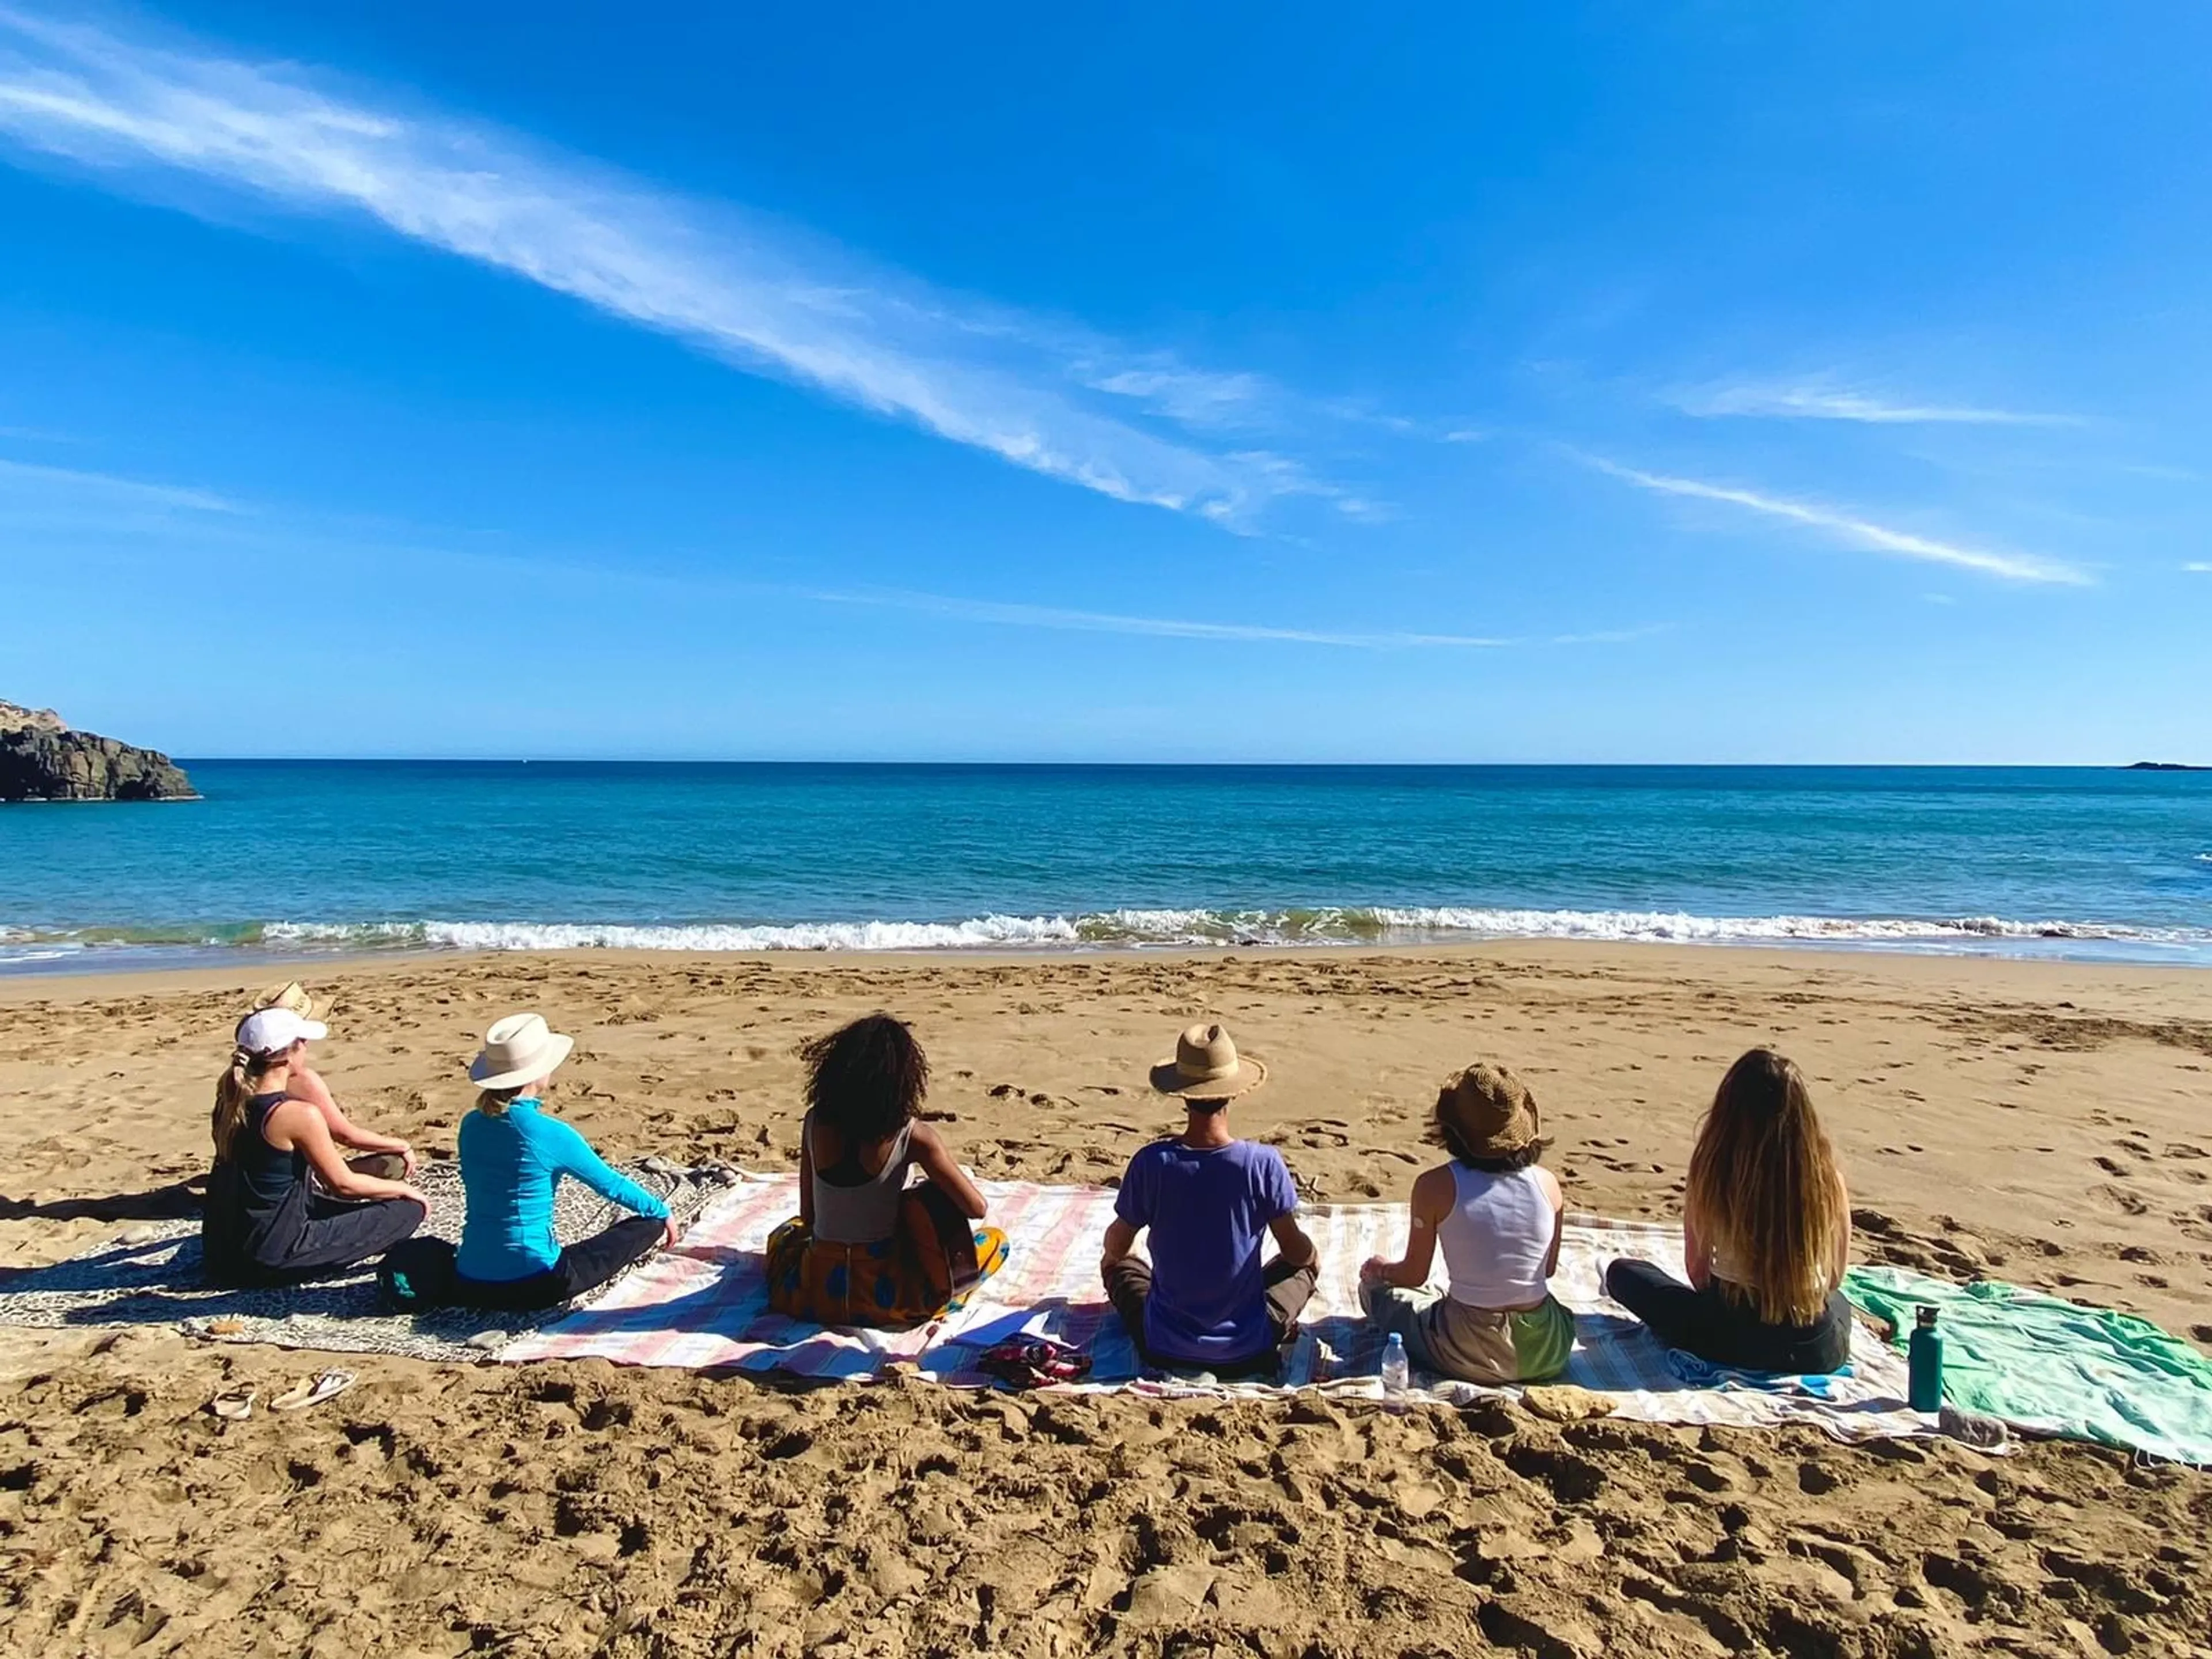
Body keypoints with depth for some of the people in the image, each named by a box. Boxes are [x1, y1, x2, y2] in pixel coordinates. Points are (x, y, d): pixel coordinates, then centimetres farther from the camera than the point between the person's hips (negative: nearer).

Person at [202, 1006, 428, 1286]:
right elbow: (344, 1184, -13)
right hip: (272, 1260, -8)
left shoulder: (230, 1101, -2)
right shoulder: (300, 1114, -24)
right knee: (409, 1209, -7)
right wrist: (402, 1188, -1)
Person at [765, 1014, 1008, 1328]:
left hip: (813, 1296, 4)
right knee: (996, 1242, 11)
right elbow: (976, 1208, -11)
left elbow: (807, 1216, 3)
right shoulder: (913, 1136, -15)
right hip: (880, 1299, -3)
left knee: (786, 1232, 38)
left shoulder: (815, 1122, -5)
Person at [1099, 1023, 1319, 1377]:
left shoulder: (1151, 1163, -18)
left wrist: (1110, 1257, 22)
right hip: (1247, 1352, -1)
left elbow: (1116, 1248, -2)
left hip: (1165, 1350, 1)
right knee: (1306, 1265, 24)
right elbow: (1296, 1252, -6)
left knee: (1120, 1265, 29)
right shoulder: (1264, 1163, -20)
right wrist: (1313, 1254, 18)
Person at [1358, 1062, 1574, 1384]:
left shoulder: (1436, 1185, -18)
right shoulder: (1547, 1184, -9)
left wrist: (1379, 1269, 15)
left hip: (1475, 1358, -4)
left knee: (1375, 1287, 18)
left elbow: (1414, 1276, -7)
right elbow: (1549, 1269, 6)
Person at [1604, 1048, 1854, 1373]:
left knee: (1622, 1272, 19)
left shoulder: (1712, 1174, -15)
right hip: (1819, 1351, 4)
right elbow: (1835, 1277, 3)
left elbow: (1697, 1271, -3)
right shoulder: (1827, 1177, -11)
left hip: (1730, 1342, -4)